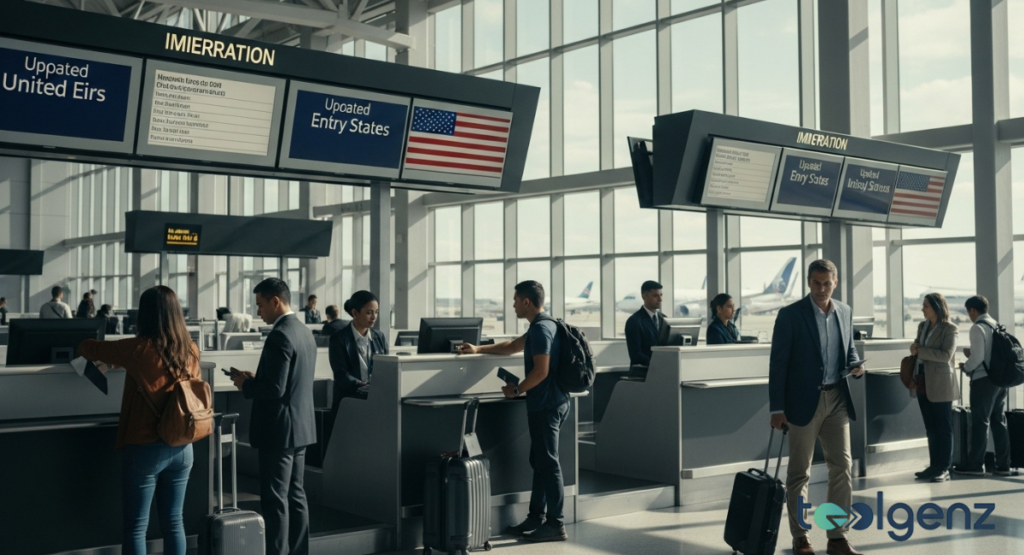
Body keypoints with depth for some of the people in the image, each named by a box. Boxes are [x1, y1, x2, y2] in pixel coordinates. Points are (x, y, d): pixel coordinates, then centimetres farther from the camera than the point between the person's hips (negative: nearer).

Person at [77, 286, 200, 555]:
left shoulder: (140, 349, -13)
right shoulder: (191, 350, 1)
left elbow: (90, 348, -1)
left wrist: (84, 346, 25)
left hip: (145, 449, -5)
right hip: (181, 448, 5)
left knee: (135, 527, 3)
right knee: (173, 522, 13)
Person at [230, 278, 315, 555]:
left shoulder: (280, 336, -18)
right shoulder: (305, 332, 11)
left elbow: (274, 388, -24)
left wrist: (245, 384, -7)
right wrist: (255, 379, 12)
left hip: (279, 430, -10)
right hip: (300, 427, 10)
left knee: (275, 500, -3)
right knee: (295, 495, 14)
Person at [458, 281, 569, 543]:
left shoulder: (541, 328, -17)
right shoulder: (542, 326, 16)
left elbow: (541, 371, -23)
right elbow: (512, 346, 30)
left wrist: (517, 390, -10)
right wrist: (478, 349, 32)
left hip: (546, 405, -10)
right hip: (548, 403, 10)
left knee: (548, 463, -5)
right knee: (540, 461, 14)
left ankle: (555, 525, 0)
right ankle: (536, 518, 21)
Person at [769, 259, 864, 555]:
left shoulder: (845, 312, 7)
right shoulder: (790, 315, -8)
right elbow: (778, 363, -9)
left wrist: (855, 364, -3)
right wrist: (777, 408, -12)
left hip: (837, 400, 5)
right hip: (804, 402, -4)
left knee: (842, 467, 3)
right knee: (800, 472, 5)